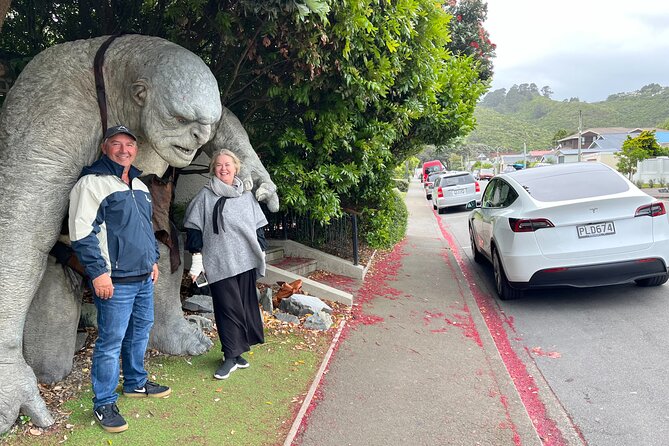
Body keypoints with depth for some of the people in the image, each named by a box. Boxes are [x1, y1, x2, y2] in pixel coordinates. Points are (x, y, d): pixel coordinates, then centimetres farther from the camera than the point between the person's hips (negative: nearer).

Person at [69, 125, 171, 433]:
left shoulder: (139, 185, 15)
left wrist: (153, 259, 21)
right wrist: (98, 272, -19)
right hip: (115, 281, -8)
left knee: (140, 332, 18)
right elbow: (81, 232, -16)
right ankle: (104, 404, 12)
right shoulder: (92, 182, -11)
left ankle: (136, 383, 36)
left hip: (144, 278, 8)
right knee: (111, 342, -2)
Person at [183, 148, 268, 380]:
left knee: (245, 306, 6)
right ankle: (231, 357, 6)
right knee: (228, 308, -4)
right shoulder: (206, 196, 2)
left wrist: (261, 252, 16)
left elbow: (258, 227, 18)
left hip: (246, 261, 4)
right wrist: (197, 261, -4)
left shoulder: (246, 195, 13)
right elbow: (194, 228, 0)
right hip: (220, 263, -4)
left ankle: (236, 352, 19)